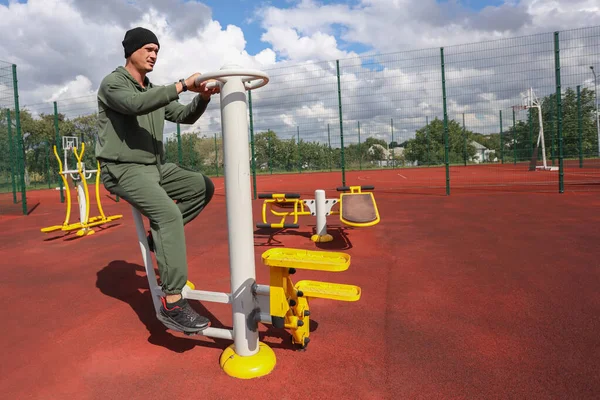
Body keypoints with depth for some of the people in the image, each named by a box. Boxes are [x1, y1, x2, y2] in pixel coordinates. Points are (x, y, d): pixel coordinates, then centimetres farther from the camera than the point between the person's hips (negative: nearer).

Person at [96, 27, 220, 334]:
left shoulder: (155, 90, 17)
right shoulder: (112, 83, -6)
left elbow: (183, 117, 14)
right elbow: (136, 104, -28)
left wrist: (202, 97, -6)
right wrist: (182, 85, -30)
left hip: (155, 167, 8)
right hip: (123, 170, -8)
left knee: (203, 187, 3)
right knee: (168, 213, -30)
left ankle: (160, 235, 5)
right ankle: (172, 304, -31)